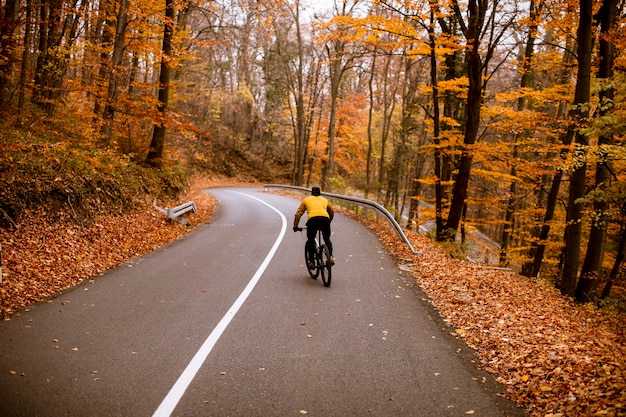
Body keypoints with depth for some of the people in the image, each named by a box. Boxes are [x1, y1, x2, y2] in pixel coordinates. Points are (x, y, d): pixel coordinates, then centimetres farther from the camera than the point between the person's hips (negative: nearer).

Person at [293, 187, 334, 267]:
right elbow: (332, 213, 40)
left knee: (310, 240, 15)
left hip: (312, 219, -1)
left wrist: (295, 226, 28)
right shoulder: (325, 200, 32)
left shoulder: (306, 200, 27)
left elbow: (298, 214, 23)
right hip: (325, 218, 2)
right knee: (327, 239, 20)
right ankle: (330, 256, 1)